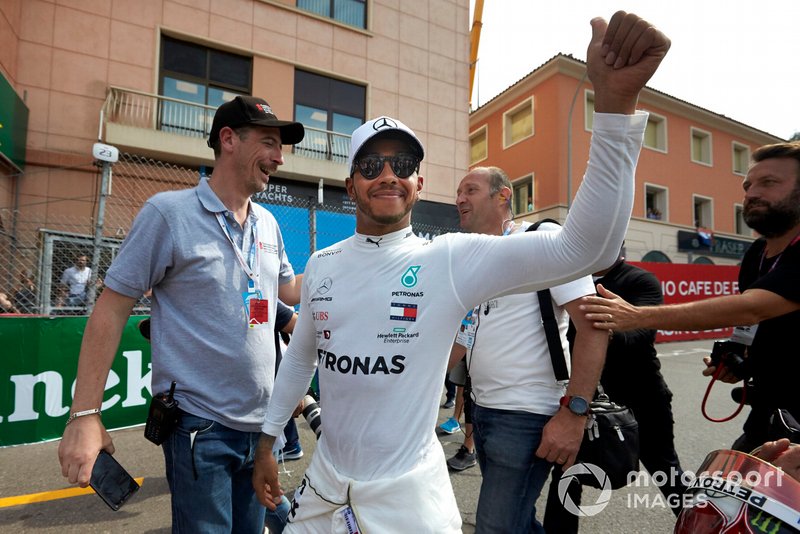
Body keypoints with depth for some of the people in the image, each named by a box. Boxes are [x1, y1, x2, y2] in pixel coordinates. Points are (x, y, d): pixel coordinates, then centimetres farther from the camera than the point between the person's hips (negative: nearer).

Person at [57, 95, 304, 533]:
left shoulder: (268, 224, 6)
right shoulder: (169, 211, -11)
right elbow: (111, 309, -9)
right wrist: (85, 416, -11)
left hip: (260, 425, 6)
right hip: (199, 427, -6)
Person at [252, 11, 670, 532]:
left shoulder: (452, 259, -17)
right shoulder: (321, 264, -2)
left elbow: (585, 247, -29)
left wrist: (615, 104, -38)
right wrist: (268, 441, 16)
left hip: (407, 492, -4)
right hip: (325, 479, 5)